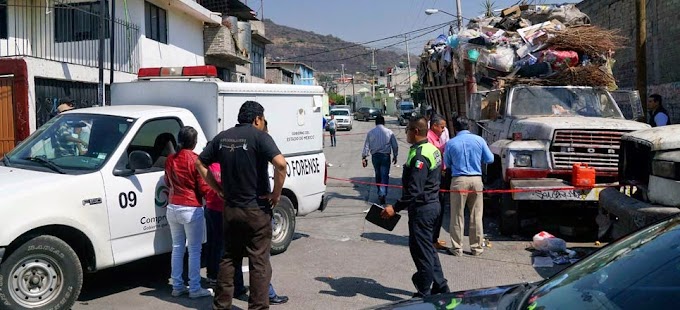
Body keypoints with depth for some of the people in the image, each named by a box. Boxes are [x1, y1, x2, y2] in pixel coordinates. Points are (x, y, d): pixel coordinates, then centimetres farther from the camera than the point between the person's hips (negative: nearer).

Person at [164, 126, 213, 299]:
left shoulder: (170, 159, 5)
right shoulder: (196, 160, -14)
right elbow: (204, 188, -10)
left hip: (173, 207, 6)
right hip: (191, 209, -6)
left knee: (177, 247, 14)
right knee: (194, 250, 2)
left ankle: (177, 286, 19)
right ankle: (194, 289, 6)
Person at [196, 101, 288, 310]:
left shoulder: (222, 137, 6)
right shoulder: (259, 136, -12)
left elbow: (200, 163, 12)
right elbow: (280, 164, -26)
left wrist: (219, 189, 11)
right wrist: (276, 194, -14)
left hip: (230, 208, 6)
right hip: (256, 209, -5)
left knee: (229, 259, 18)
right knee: (259, 262, 3)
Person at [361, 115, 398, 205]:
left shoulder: (370, 132, 2)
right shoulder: (389, 132, 0)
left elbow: (366, 146, 1)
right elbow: (395, 145, 4)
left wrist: (364, 157, 6)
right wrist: (395, 155, 17)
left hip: (375, 156, 2)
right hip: (385, 156, -2)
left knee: (378, 175, 17)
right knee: (385, 176, -3)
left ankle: (380, 193, 27)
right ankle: (382, 194, -17)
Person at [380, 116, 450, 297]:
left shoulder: (419, 155, -22)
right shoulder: (433, 149, 10)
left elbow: (414, 190, -27)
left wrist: (396, 208, -24)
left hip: (421, 209, -10)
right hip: (433, 204, 10)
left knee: (421, 249, 0)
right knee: (428, 248, 20)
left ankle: (424, 292, 9)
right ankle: (440, 286, 27)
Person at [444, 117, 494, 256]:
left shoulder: (451, 143, -4)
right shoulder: (479, 140, -1)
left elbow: (447, 163, 8)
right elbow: (489, 159, 5)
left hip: (459, 180, -2)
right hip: (476, 179, 2)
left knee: (457, 216, 7)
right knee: (476, 216, 10)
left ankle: (457, 248, 11)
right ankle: (476, 248, 17)